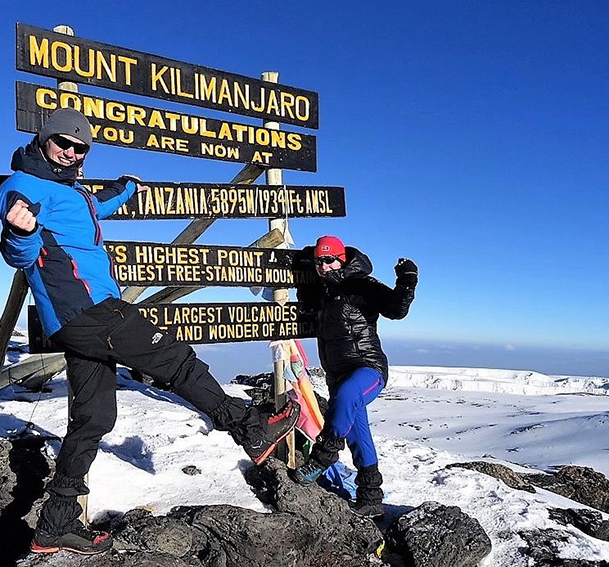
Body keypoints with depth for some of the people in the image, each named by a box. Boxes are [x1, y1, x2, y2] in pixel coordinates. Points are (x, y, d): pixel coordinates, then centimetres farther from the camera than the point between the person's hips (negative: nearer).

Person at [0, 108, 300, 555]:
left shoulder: (70, 191, 23)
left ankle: (56, 526, 17)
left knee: (94, 417, 9)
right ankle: (252, 431, 0)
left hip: (83, 317, 10)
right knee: (177, 361, -8)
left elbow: (95, 208, 45)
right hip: (86, 307, -10)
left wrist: (125, 188, 58)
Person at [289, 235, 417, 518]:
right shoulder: (321, 291, 14)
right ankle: (370, 499, 21)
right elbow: (307, 306, 35)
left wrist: (405, 285, -35)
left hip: (368, 369, -7)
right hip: (338, 375, 8)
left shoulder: (361, 285, -8)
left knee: (344, 395, -39)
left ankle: (323, 457, -24)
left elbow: (395, 310, -17)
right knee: (357, 438, 10)